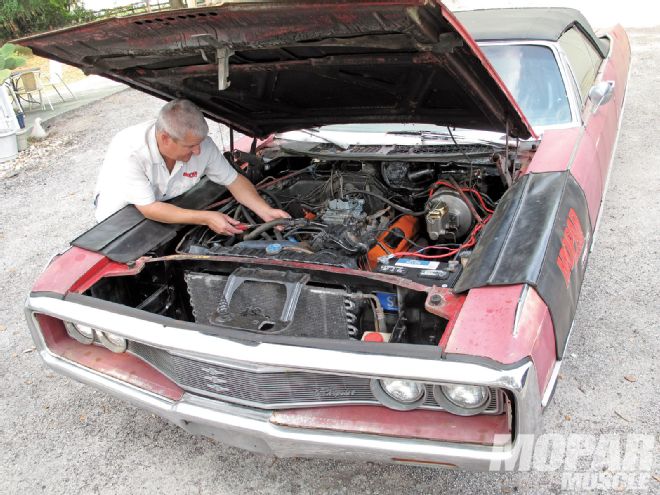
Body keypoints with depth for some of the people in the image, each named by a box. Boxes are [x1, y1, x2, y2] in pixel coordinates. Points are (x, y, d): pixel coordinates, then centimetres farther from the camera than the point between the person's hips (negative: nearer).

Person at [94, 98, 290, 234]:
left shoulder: (202, 145, -22)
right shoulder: (130, 152, -35)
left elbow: (234, 180, -9)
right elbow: (149, 209, -32)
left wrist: (266, 211, -23)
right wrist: (206, 218, -36)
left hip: (166, 207, 4)